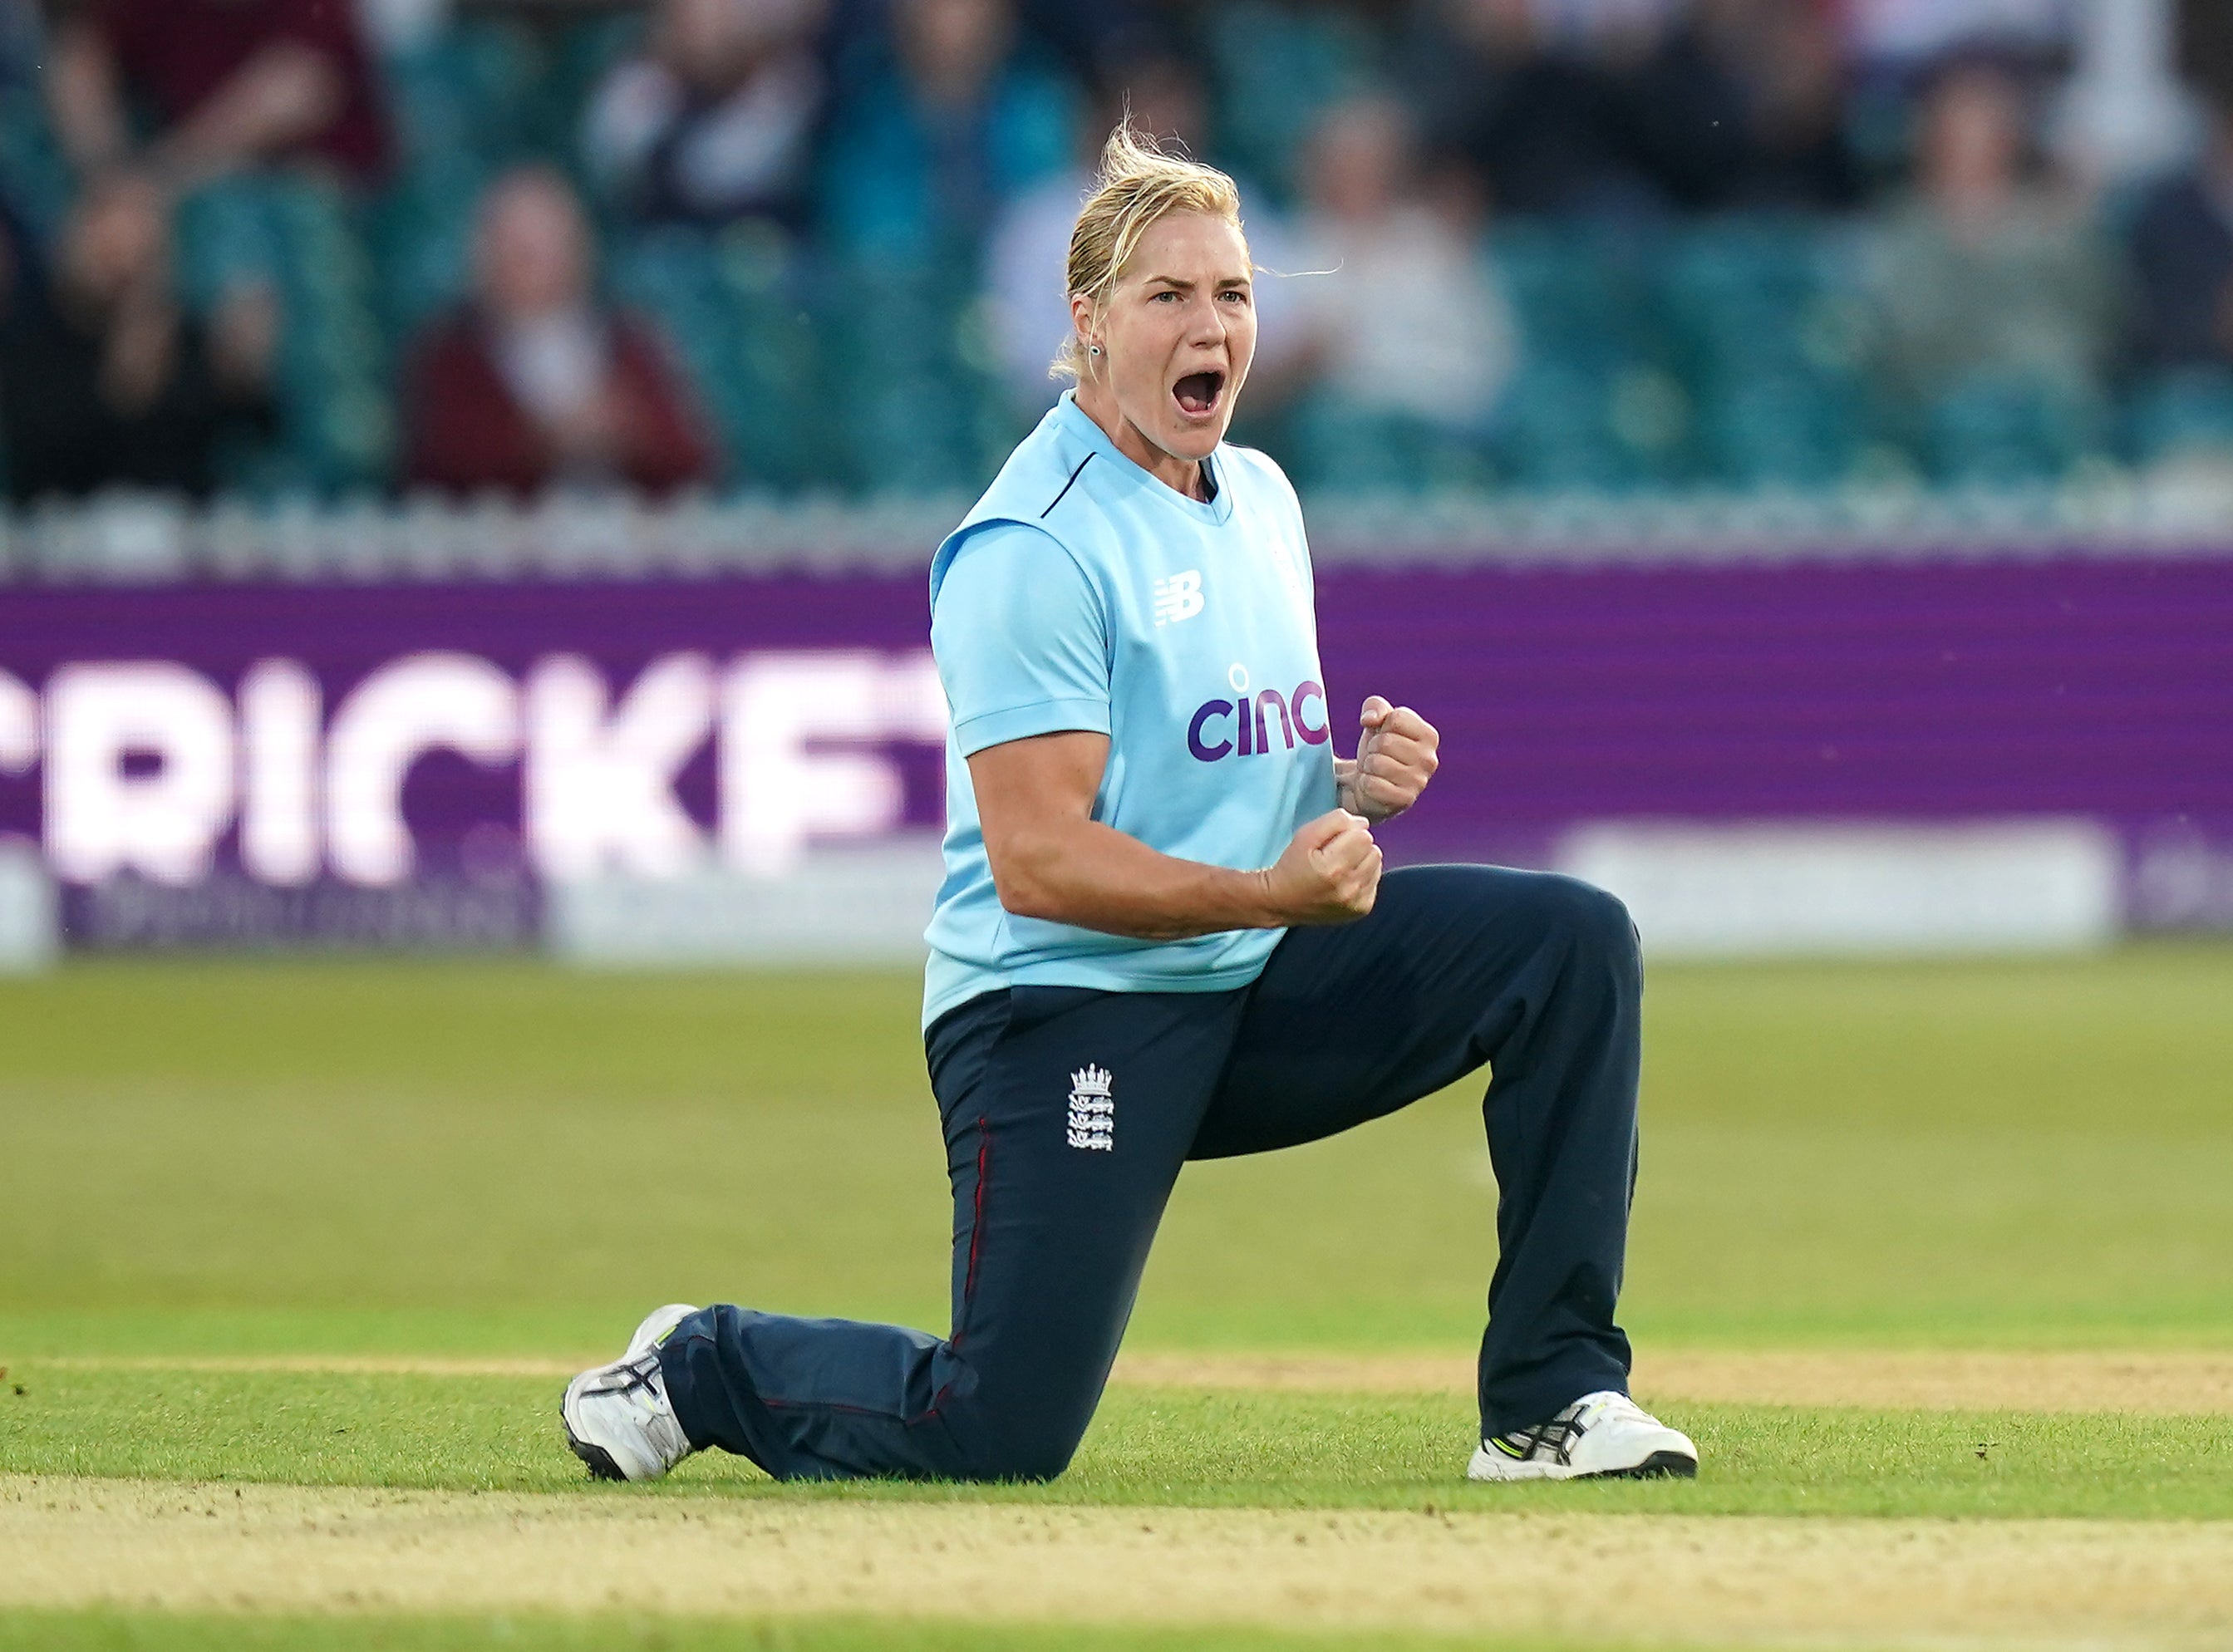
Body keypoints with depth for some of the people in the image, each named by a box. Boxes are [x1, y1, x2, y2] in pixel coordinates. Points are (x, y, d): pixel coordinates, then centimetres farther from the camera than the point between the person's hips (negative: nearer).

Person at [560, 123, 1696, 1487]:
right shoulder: (1032, 551, -16)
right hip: (1066, 1008, -8)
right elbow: (1037, 863, -21)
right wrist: (1270, 893, -30)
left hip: (1257, 991, 8)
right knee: (998, 1441, -15)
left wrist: (1359, 785, 0)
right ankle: (705, 1369, 16)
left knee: (1574, 941, -9)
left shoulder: (1261, 500, 12)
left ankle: (1552, 1398, -6)